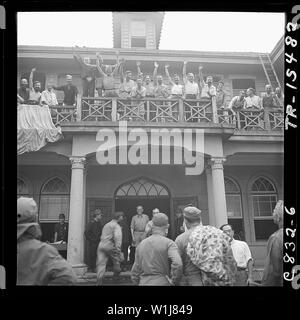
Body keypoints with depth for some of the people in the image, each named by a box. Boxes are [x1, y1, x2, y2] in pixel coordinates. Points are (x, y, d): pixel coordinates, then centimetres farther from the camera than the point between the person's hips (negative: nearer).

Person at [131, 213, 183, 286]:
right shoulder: (169, 243, -7)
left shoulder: (141, 244, 8)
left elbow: (135, 272, 10)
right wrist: (173, 282, -9)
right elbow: (177, 264, -23)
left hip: (144, 282, 5)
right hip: (163, 282, -5)